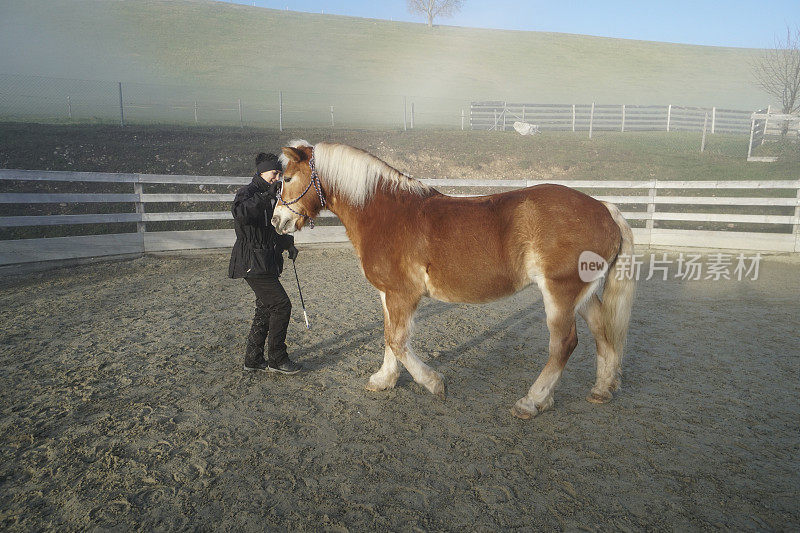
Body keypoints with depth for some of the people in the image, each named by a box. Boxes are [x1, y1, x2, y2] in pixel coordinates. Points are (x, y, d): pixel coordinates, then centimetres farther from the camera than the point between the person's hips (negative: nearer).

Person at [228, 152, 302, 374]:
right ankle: (276, 359, 3)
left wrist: (287, 243, 14)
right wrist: (267, 196, -34)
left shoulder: (269, 197, 17)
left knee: (265, 309, 14)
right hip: (253, 263, -10)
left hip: (266, 262, 10)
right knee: (281, 305, -9)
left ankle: (253, 359, 25)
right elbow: (240, 213, -34)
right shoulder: (248, 193, -11)